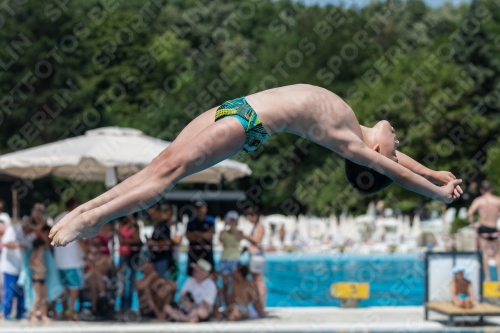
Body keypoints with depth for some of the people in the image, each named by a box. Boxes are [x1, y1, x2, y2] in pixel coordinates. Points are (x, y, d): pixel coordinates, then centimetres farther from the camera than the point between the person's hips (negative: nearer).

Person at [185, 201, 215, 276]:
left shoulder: (210, 221, 1)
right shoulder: (191, 221, 6)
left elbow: (210, 235, -7)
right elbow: (188, 236, -2)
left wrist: (196, 234, -6)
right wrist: (203, 235, -9)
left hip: (206, 251, -2)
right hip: (193, 251, 2)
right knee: (192, 272, 2)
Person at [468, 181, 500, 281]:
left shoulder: (478, 200, -3)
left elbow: (470, 213, -16)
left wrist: (473, 223, -2)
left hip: (483, 228, -1)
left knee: (485, 253, 5)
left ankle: (488, 277, 4)